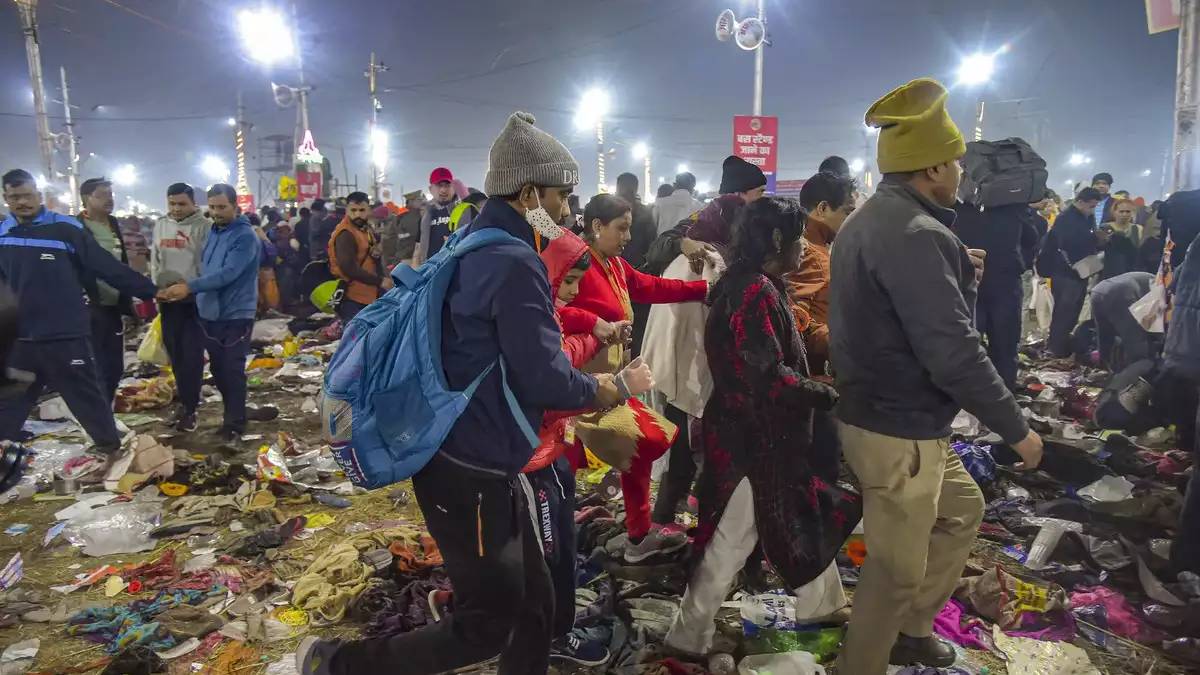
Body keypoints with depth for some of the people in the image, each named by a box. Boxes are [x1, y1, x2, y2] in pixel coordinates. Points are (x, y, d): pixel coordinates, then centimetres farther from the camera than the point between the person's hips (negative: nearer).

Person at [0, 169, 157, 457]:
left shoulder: (65, 229, -8)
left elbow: (107, 266, -9)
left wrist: (150, 290, -10)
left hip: (66, 334, -4)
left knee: (87, 393, 6)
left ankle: (109, 445, 20)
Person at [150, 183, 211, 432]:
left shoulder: (204, 226, -8)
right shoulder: (160, 225, 11)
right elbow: (155, 260, 17)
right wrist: (157, 289, 8)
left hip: (195, 300, -6)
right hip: (168, 299, 6)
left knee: (192, 355, -3)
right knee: (175, 354, 12)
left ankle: (190, 407, 5)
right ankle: (185, 401, 25)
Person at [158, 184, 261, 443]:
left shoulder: (245, 236, -16)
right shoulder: (214, 232, 12)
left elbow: (228, 273, -27)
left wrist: (190, 287, -33)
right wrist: (194, 292, 17)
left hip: (235, 315, -8)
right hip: (210, 313, 8)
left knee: (232, 370, -3)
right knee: (217, 368, 14)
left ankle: (235, 424, 7)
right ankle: (233, 414, 29)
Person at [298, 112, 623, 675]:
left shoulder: (474, 249, 10)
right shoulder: (515, 264, -22)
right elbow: (543, 378, -22)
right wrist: (607, 390, -3)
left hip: (476, 463, 10)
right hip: (472, 474, -10)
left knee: (533, 606, 18)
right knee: (487, 623, 7)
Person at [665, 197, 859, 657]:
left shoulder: (750, 284, 9)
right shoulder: (756, 292, -23)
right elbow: (768, 374, -27)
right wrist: (827, 395, -16)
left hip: (762, 429, 10)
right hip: (753, 434, -10)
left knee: (804, 519, 23)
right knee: (733, 537, 3)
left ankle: (819, 604, 42)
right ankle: (689, 636, 18)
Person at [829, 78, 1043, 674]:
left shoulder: (868, 220, 10)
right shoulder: (915, 234, -24)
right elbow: (953, 352, -27)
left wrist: (957, 274, 17)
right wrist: (1016, 428, -16)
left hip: (879, 412, 11)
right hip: (898, 430, -11)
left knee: (962, 509, 28)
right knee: (897, 571, 5)